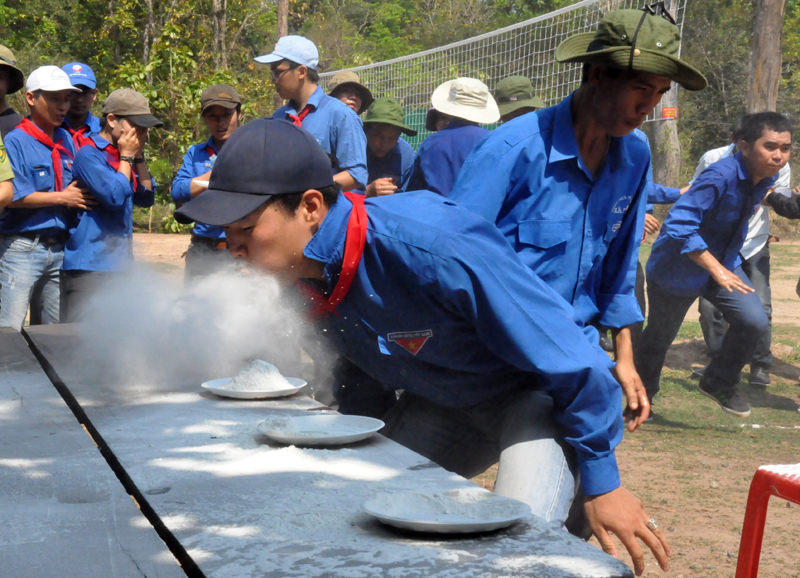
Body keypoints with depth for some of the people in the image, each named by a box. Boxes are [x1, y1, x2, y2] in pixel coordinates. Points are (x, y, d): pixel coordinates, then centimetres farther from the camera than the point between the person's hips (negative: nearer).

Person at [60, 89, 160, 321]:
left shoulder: (121, 156, 15)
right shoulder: (88, 154, -11)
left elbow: (146, 197, 13)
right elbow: (115, 196, -21)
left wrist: (139, 157, 5)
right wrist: (127, 157, -7)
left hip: (119, 265, 9)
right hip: (89, 265, -9)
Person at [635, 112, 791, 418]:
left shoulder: (765, 180, -6)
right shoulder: (721, 176, -31)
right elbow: (679, 224, -37)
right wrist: (717, 270, -39)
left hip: (723, 263, 6)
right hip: (678, 267, -6)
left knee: (754, 321, -13)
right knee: (660, 335, 11)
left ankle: (719, 384, 12)